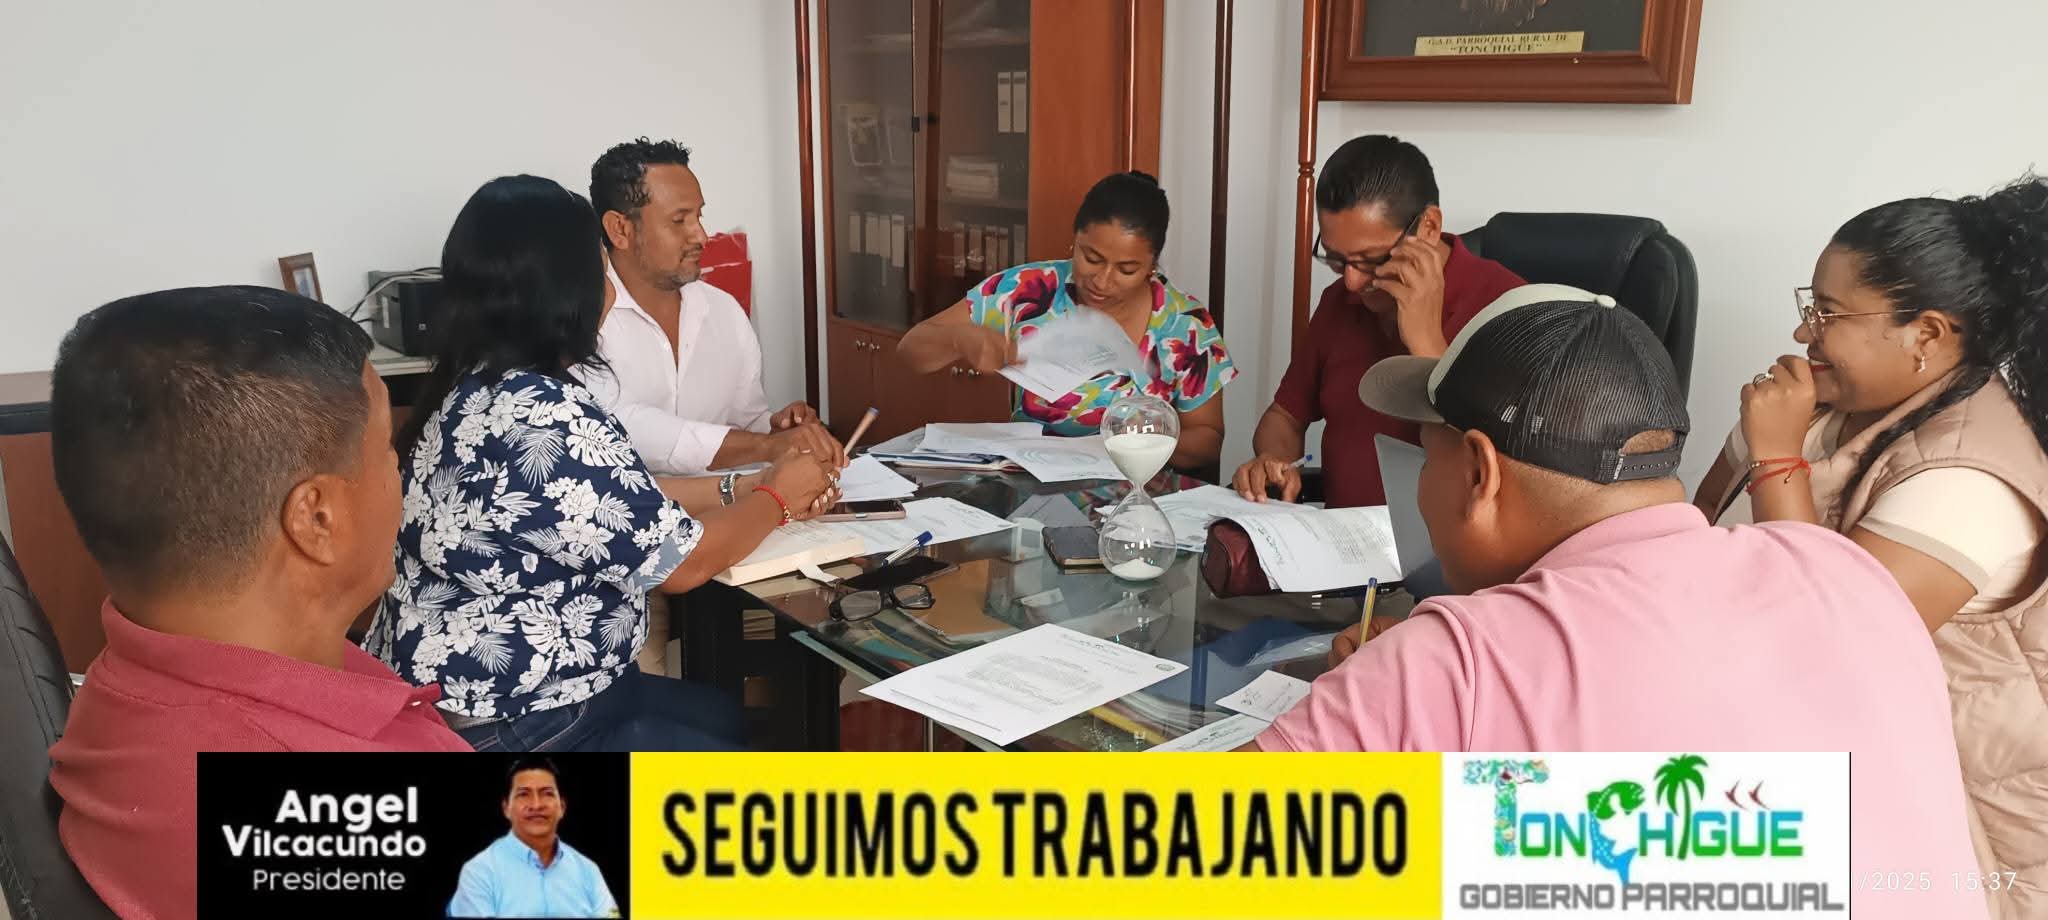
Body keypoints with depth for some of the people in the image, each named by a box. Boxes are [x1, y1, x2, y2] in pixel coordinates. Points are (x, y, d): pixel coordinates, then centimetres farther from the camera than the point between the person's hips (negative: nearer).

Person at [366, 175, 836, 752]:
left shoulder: (478, 388, 4)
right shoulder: (541, 417, -28)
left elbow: (622, 499, 12)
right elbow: (683, 562, -19)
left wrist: (745, 491, 11)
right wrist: (775, 499, -2)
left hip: (492, 693, 10)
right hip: (514, 731, -10)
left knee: (738, 719, 24)